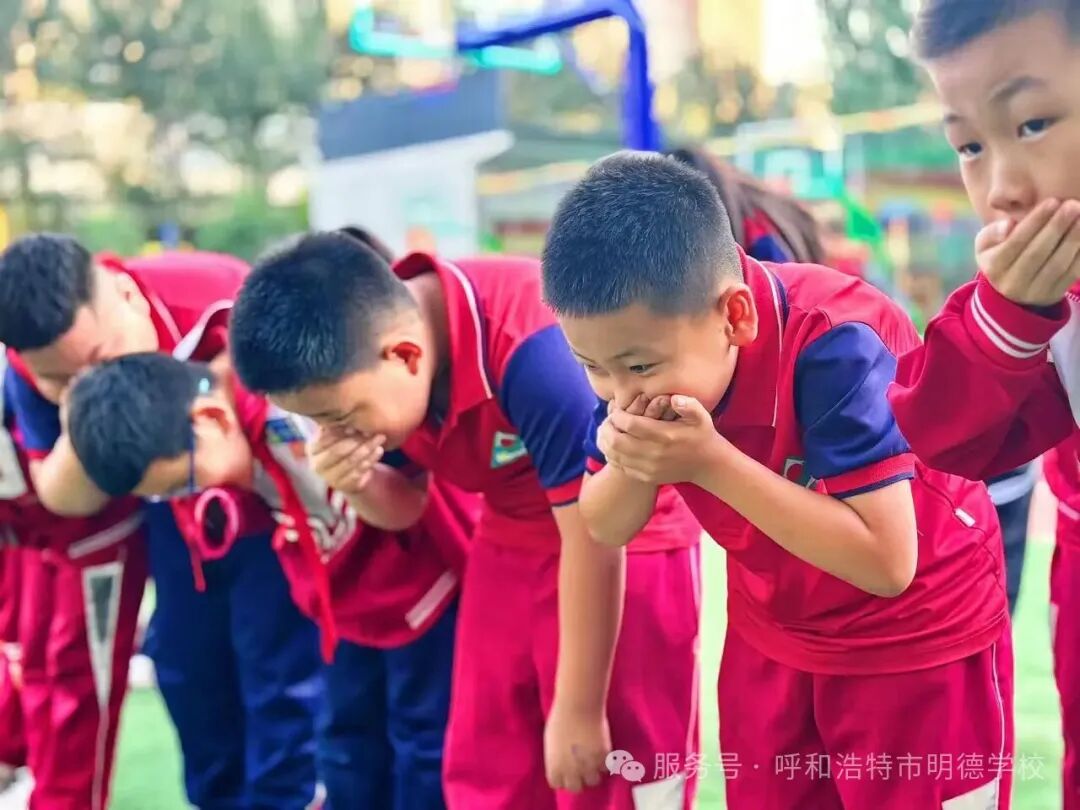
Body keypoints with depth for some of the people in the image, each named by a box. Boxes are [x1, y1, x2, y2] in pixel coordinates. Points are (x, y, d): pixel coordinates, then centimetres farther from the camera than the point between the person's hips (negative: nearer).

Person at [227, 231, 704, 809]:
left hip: (627, 539, -6)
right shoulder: (360, 357, -13)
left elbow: (594, 540, -25)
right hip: (514, 540, 7)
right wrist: (358, 485, -21)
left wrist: (578, 709, -16)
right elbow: (404, 508, 3)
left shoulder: (534, 354, -34)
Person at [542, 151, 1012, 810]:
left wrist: (711, 462, -37)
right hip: (773, 636, 5)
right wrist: (628, 463, -27)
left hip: (918, 642, -5)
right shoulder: (644, 344, -14)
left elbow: (887, 562, -33)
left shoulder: (834, 344, -32)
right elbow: (606, 530, -5)